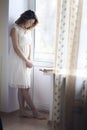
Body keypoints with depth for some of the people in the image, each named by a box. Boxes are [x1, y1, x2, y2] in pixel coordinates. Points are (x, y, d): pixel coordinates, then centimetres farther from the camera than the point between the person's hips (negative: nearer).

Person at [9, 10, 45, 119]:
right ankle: (34, 111, 0)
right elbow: (16, 48, -15)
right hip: (18, 62, -7)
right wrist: (26, 61, -13)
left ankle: (22, 111, 14)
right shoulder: (15, 29, -10)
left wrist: (29, 60, -1)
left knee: (22, 88, 9)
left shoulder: (28, 31, 13)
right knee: (25, 88, -4)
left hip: (25, 62, 7)